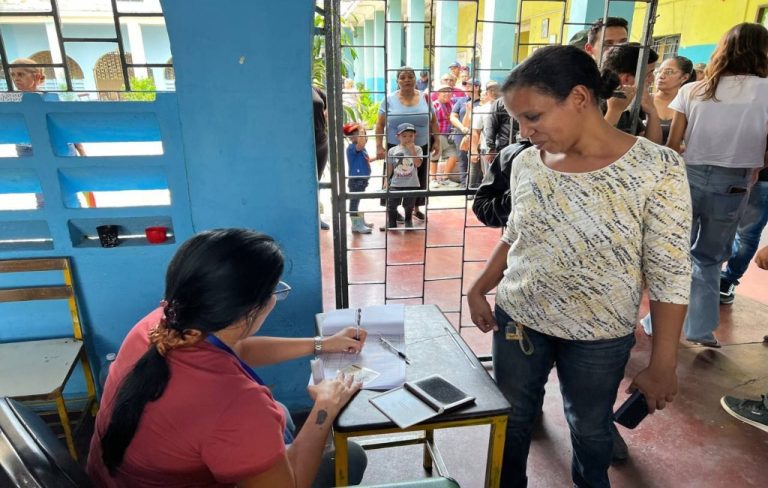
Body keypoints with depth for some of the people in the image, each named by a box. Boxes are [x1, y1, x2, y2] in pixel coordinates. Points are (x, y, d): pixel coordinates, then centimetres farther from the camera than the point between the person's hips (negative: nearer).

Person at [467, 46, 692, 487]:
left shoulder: (658, 168, -17)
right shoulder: (527, 163, -5)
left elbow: (671, 276, -13)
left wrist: (663, 365, -11)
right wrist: (478, 290, 7)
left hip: (599, 337, -3)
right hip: (518, 319, 3)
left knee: (590, 429, 19)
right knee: (512, 419, 18)